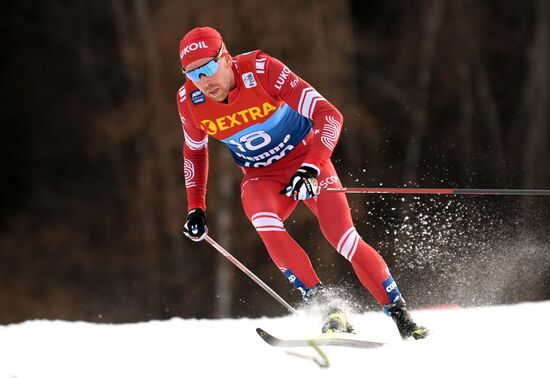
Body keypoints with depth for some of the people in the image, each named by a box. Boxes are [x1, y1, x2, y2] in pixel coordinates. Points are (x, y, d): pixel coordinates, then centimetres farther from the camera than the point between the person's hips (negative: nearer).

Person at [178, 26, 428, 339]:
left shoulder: (261, 70, -26)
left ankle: (400, 316, -8)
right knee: (266, 226, -30)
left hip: (305, 158, -3)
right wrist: (196, 207, 5)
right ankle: (326, 308, -29)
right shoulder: (190, 101, -13)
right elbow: (195, 150, 10)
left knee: (343, 236, -19)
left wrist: (311, 167, -39)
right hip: (261, 177, 3)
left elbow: (330, 115, -27)